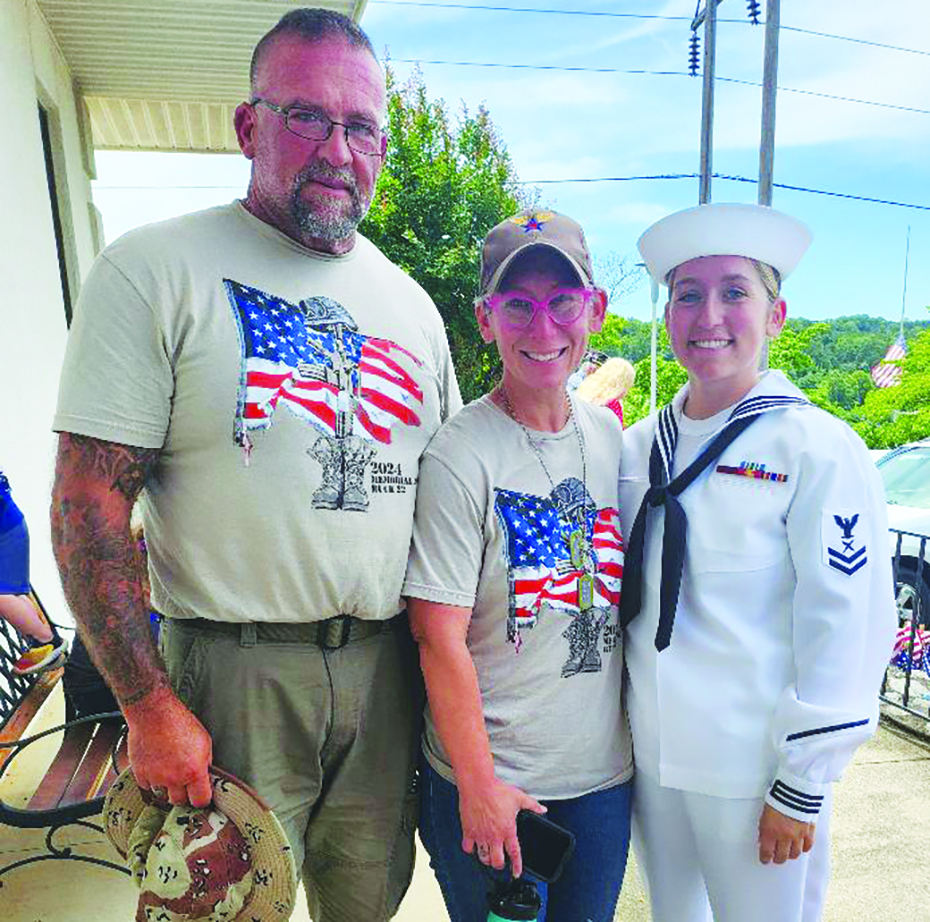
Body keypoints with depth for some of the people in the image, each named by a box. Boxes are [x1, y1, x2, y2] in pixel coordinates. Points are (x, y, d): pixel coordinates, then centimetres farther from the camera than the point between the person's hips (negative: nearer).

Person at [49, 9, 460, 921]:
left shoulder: (408, 301, 8)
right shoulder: (153, 271, -8)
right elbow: (89, 505, -11)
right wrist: (150, 707, -14)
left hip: (388, 667, 5)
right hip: (234, 673, -4)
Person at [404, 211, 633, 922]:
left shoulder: (610, 435, 1)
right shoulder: (461, 457, -18)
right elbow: (440, 638, -17)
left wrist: (639, 730, 10)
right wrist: (479, 785, -14)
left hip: (605, 773, 6)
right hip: (489, 782, -5)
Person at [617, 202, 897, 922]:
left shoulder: (820, 450, -13)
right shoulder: (637, 446, 1)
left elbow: (848, 627, -13)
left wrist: (803, 788, -11)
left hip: (755, 774, -4)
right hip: (650, 757, 5)